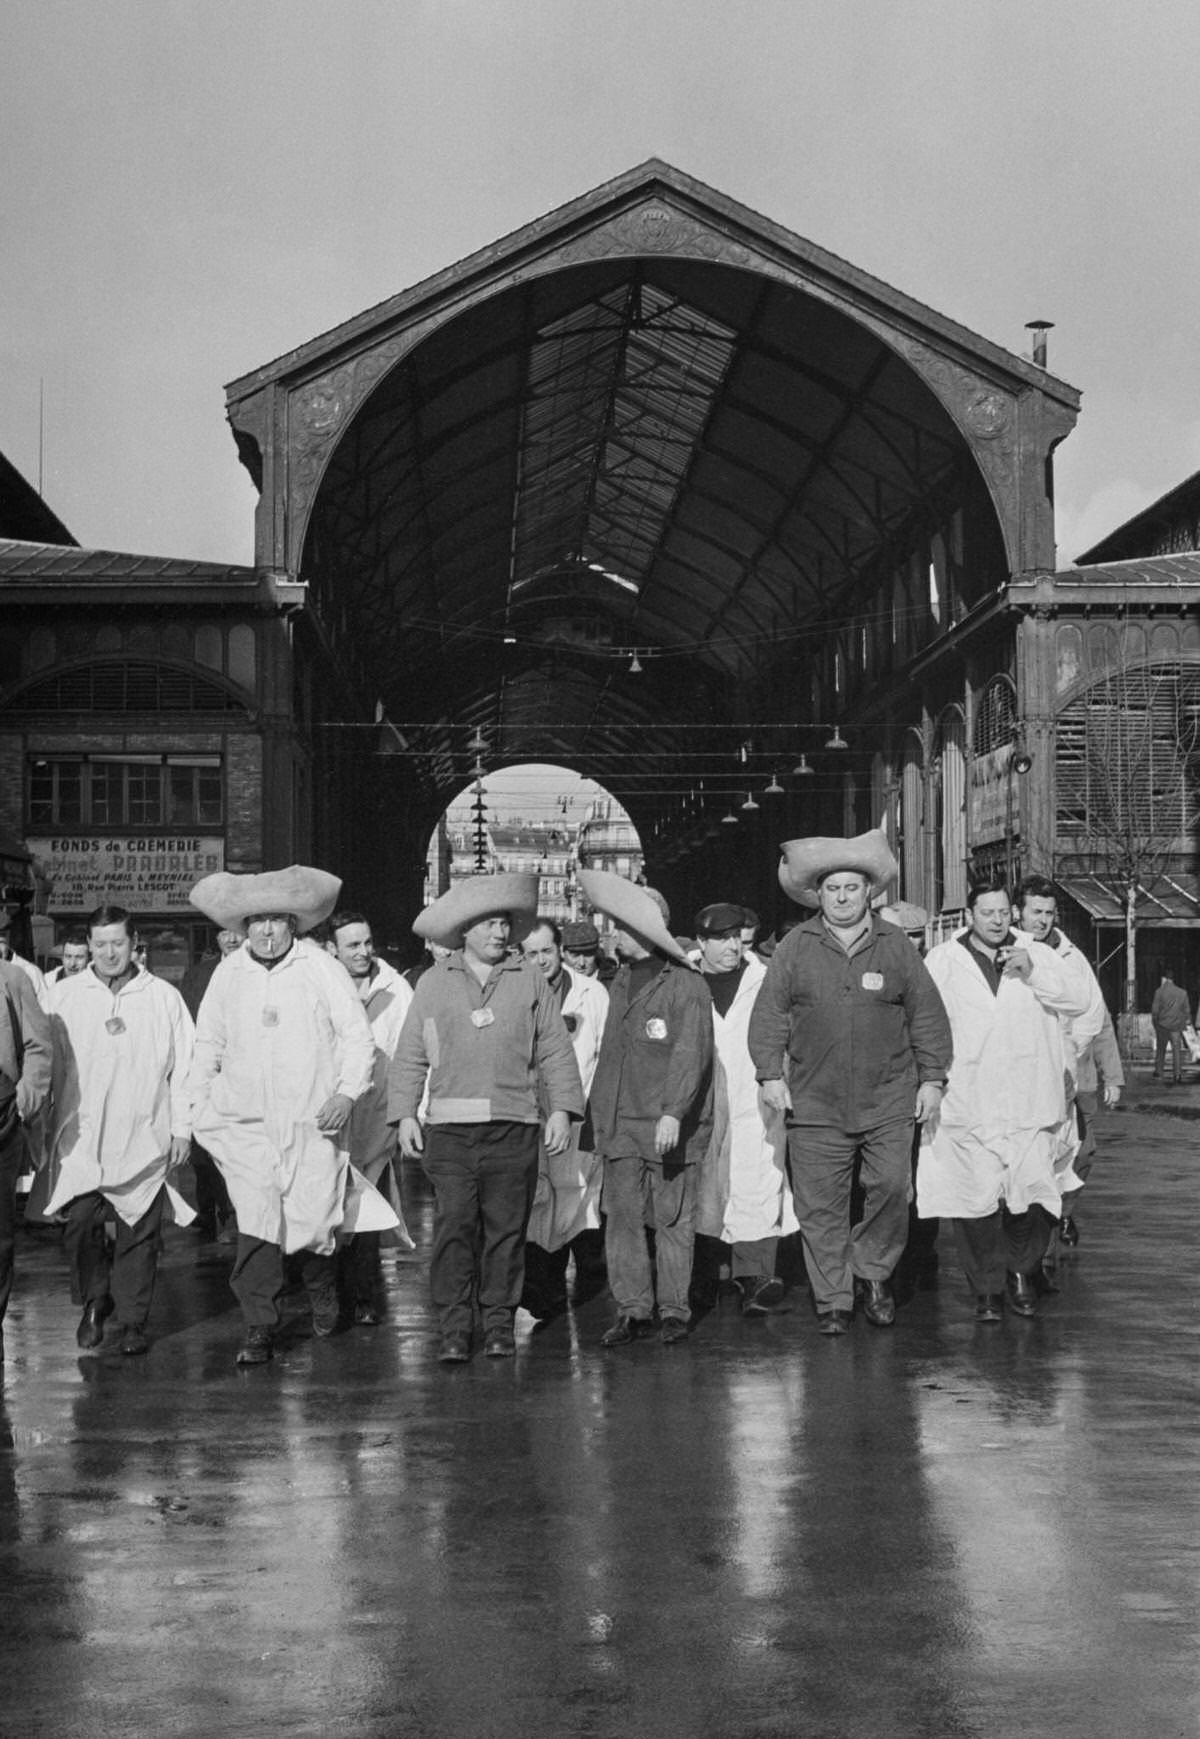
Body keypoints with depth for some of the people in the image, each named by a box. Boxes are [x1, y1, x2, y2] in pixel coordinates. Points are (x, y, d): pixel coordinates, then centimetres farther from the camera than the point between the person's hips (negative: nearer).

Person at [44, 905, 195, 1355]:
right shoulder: (65, 995, 7)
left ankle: (133, 1321, 13)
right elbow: (49, 1062, 9)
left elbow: (183, 1066, 7)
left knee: (140, 1231, 1)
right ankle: (94, 1302, 19)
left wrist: (182, 1128, 4)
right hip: (81, 1135, 1)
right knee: (80, 1225, -6)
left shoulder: (163, 997, 5)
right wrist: (46, 1127, 4)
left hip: (144, 1137, 0)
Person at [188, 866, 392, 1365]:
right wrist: (199, 1108, 13)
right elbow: (208, 1044, 17)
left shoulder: (320, 968, 0)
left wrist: (347, 1092, -13)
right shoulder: (228, 974, 7)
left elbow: (357, 1037, 0)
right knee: (255, 1224, -10)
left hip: (313, 1122, -1)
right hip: (246, 1122, 2)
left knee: (312, 1222, 0)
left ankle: (322, 1288, 32)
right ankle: (259, 1330, -2)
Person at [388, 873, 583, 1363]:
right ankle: (455, 1328, -1)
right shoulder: (434, 983, 9)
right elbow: (410, 1056, 10)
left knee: (506, 1227, 4)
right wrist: (405, 1114, 2)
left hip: (514, 1126, 1)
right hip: (450, 1126, -1)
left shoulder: (530, 981, 9)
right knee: (453, 1226, -6)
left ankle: (499, 1322, 14)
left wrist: (562, 1108, 1)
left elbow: (555, 1051, 9)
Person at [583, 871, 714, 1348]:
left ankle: (673, 1310, 14)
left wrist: (673, 1113, -26)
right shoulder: (621, 983, 14)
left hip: (672, 1125, -5)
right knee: (621, 1214, 0)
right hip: (622, 1123, 6)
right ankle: (632, 1309, 7)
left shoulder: (685, 986, -8)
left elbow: (690, 1055, -16)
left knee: (672, 1220, 2)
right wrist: (600, 1113, 16)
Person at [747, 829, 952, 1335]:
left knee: (892, 1189, -5)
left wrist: (932, 1079, 5)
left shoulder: (896, 946, 6)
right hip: (815, 1103, 0)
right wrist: (770, 1073, -3)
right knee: (820, 1208, 2)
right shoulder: (795, 947, 5)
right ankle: (832, 1301, 14)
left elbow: (927, 1014, 9)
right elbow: (769, 1013, 6)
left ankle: (873, 1274, 19)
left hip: (888, 1102, 0)